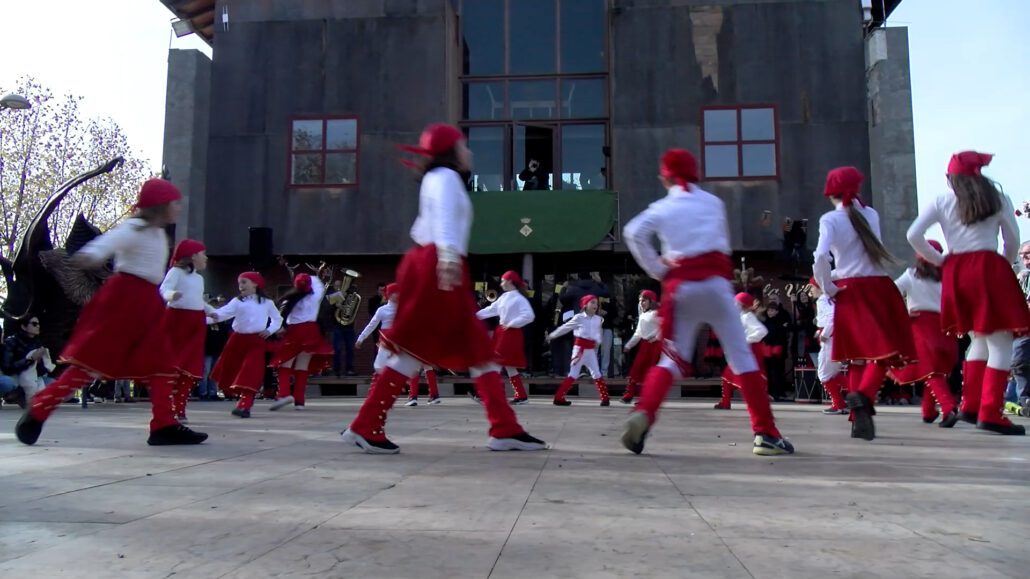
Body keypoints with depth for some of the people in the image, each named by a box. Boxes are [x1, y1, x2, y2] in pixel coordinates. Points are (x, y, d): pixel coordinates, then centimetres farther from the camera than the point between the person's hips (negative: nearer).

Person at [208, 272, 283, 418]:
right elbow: (226, 311, -14)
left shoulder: (267, 303, 7)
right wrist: (215, 315, -37)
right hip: (238, 339, 3)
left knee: (250, 374, -14)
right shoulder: (237, 301, 5)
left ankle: (244, 406, -19)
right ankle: (244, 401, 30)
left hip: (256, 341, -2)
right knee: (232, 371, 10)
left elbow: (278, 319, 16)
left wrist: (270, 330, -1)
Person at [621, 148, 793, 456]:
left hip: (680, 286, 1)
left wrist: (658, 269, 0)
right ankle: (766, 433, 3)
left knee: (673, 358, 9)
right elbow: (724, 244, 19)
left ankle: (643, 413, -13)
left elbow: (633, 234, -7)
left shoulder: (662, 208, 9)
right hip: (714, 281, 0)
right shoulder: (714, 202, 15)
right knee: (741, 355, 4)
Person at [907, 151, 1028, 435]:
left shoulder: (941, 202, 8)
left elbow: (913, 235, -3)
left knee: (980, 338, 19)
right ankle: (990, 413, -11)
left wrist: (939, 260, 8)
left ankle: (970, 405, 19)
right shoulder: (998, 198, 8)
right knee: (1000, 341, -2)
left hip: (955, 272, 3)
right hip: (989, 268, -3)